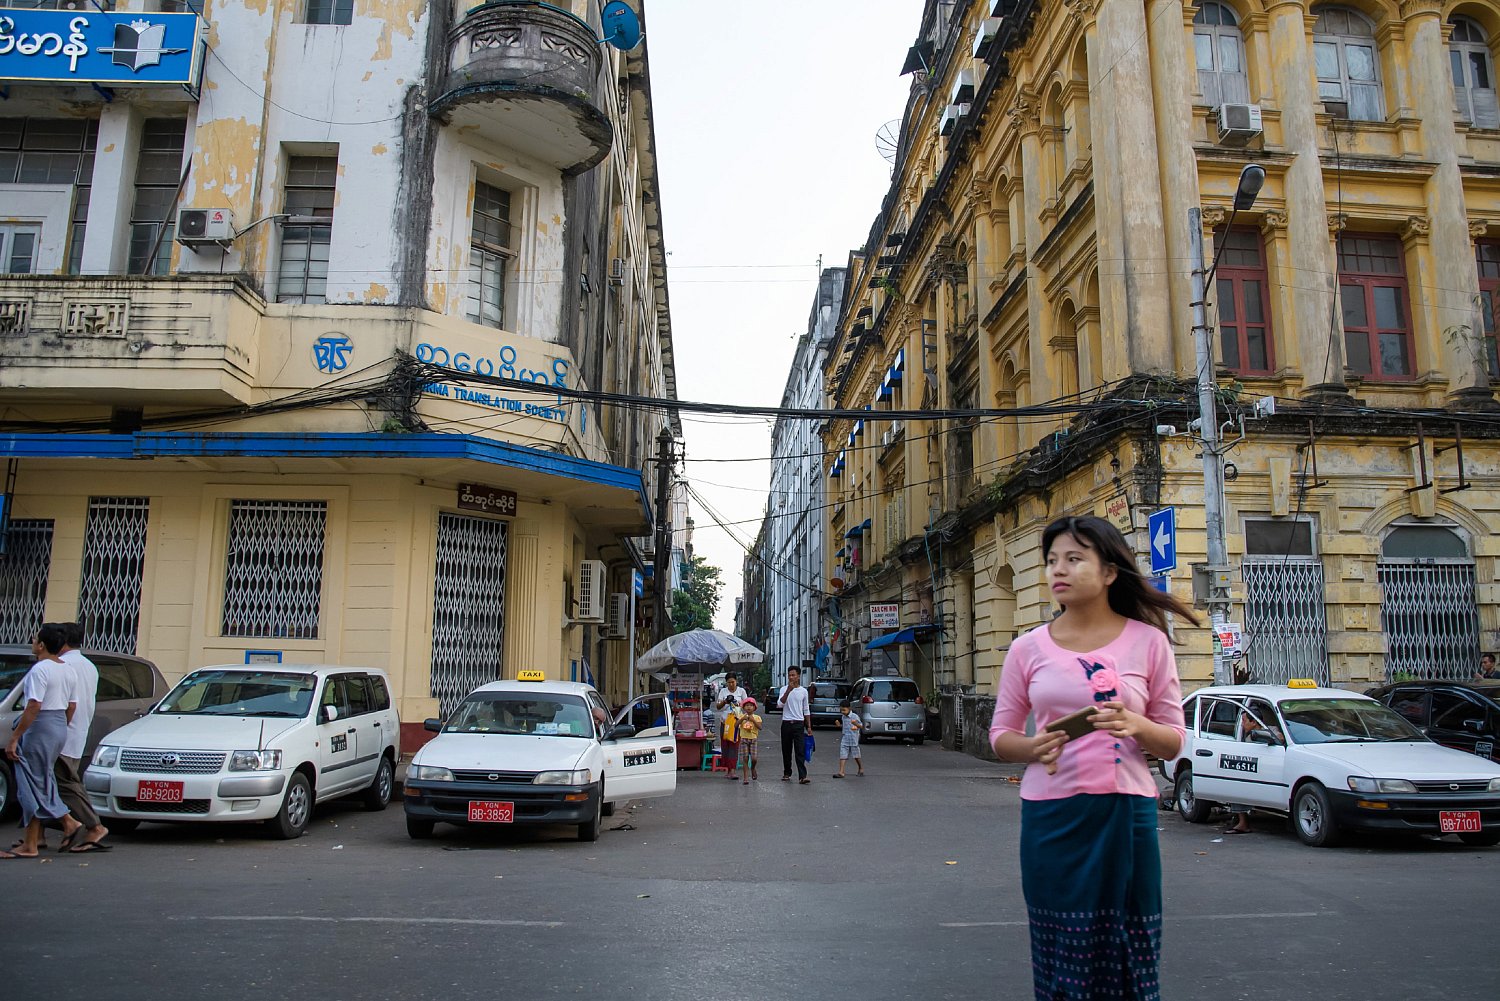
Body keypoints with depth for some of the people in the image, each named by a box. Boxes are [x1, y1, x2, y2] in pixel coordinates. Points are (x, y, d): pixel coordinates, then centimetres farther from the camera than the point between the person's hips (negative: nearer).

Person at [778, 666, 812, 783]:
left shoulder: (803, 691, 6)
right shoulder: (784, 689, 3)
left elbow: (806, 710, 12)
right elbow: (780, 704, -14)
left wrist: (809, 726, 7)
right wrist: (788, 690, -22)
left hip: (799, 724, 0)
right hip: (786, 723, 1)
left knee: (800, 751, -8)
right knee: (786, 750, 8)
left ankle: (802, 776, -15)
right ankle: (787, 773, 21)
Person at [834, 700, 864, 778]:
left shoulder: (855, 717, -12)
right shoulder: (843, 717, 8)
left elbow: (861, 726, -10)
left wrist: (856, 724, -28)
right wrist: (839, 725, 6)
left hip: (853, 739, -5)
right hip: (845, 738, 5)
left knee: (856, 755, 11)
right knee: (843, 755, -6)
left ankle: (861, 769, 33)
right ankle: (841, 772, -9)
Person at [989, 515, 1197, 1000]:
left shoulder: (1147, 641, 1)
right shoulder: (1028, 648, 4)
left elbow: (1173, 741, 6)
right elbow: (1001, 735, 10)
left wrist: (1136, 727, -16)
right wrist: (1034, 747, -12)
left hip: (1125, 813, -1)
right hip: (1050, 815, 1)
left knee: (1126, 952, 4)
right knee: (1060, 951, 6)